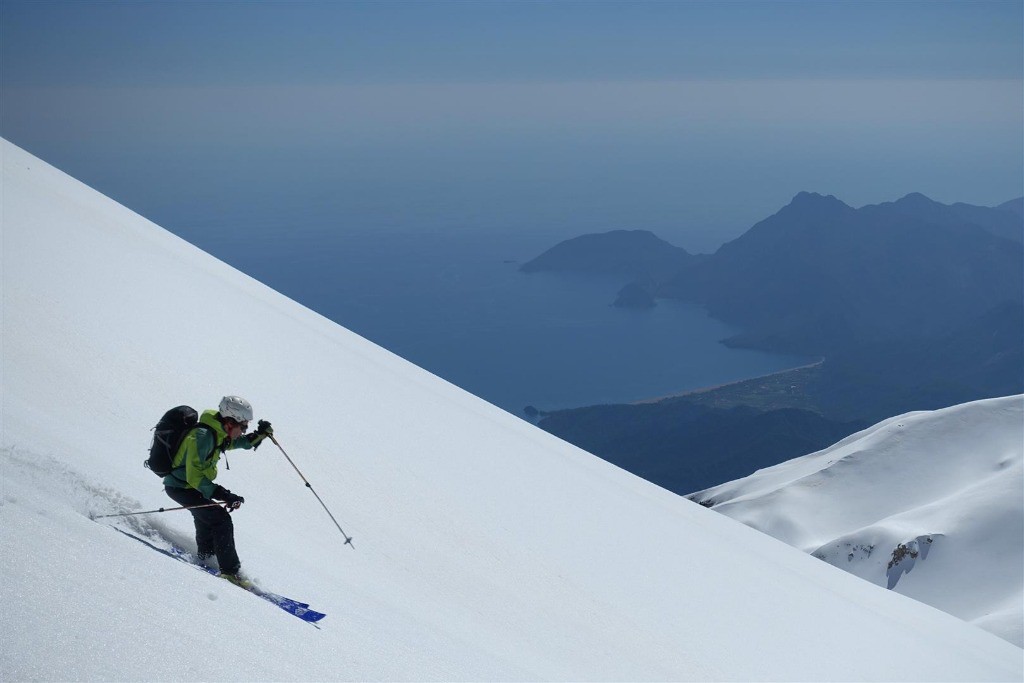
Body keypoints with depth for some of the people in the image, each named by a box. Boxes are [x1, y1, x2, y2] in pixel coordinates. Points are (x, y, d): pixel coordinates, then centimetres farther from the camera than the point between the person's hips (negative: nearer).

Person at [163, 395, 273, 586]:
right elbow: (194, 476, -32)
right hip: (180, 487, -10)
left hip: (191, 484, 10)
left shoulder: (219, 433, 1)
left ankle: (205, 556, 52)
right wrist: (223, 495, -35)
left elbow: (243, 442, 19)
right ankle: (230, 571, -12)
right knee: (221, 520, -15)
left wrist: (260, 434, -1)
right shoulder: (202, 436, -29)